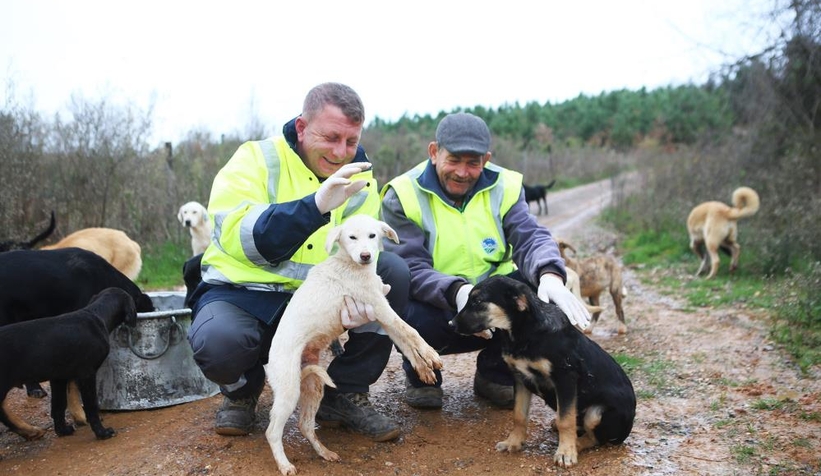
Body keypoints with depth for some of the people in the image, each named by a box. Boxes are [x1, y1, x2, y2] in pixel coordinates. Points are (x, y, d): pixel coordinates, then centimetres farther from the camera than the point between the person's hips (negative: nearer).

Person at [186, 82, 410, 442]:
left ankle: (345, 393, -4)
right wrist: (316, 204, -39)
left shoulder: (360, 179, 1)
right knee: (218, 342, -36)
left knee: (393, 271, -19)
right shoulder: (256, 158, -10)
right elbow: (236, 236, -26)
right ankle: (242, 389, 4)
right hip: (245, 293, -3)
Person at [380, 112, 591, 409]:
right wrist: (456, 291, -43)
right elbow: (409, 269, -22)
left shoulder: (503, 188, -2)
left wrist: (550, 275, -40)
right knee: (415, 317, -38)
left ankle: (495, 375, 3)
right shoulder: (403, 196, -12)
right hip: (434, 309, -3)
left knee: (538, 287, -25)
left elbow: (530, 238, -16)